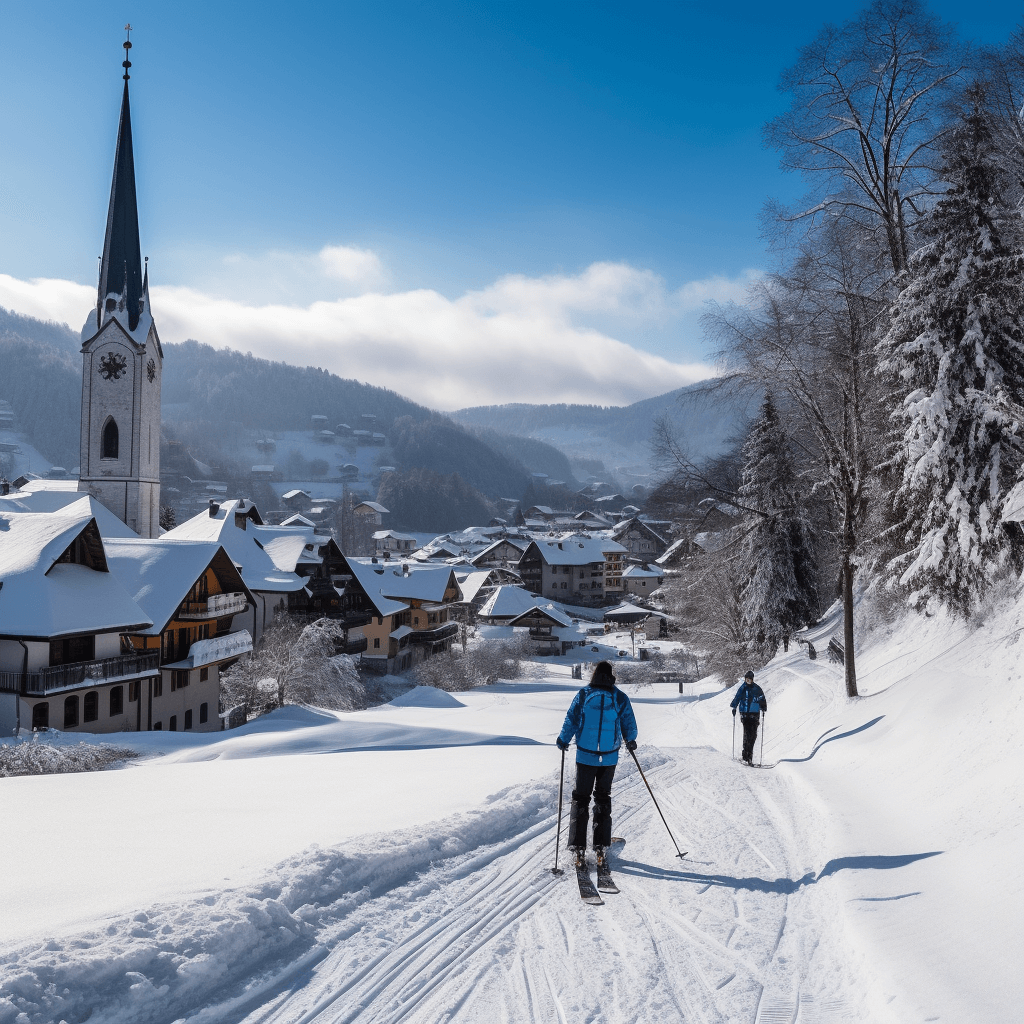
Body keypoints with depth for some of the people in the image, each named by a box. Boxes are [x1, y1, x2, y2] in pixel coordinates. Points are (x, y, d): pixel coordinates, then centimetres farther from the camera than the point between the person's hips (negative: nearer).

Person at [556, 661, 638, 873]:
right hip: (609, 758, 1)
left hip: (586, 756, -1)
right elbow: (629, 724, 5)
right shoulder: (620, 698, -3)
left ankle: (578, 849, 2)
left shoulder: (583, 695, -6)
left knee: (580, 799, 9)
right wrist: (630, 741, 25)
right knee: (603, 799, 14)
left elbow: (571, 720, -5)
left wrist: (562, 740, 11)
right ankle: (601, 848, 8)